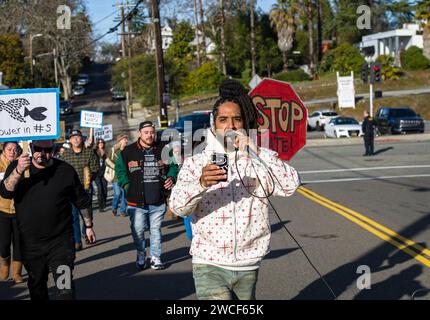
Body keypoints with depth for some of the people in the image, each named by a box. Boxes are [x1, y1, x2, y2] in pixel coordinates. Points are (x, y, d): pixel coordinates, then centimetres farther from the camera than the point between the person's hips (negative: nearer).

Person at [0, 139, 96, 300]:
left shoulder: (65, 170, -2)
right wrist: (18, 171, -33)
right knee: (36, 287, 18)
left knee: (65, 289, -11)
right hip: (30, 243, 2)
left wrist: (88, 225, 11)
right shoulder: (16, 167, 0)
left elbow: (82, 201, 8)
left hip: (61, 242, -2)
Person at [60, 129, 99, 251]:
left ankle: (86, 234, 35)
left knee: (88, 213, 11)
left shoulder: (89, 152, 1)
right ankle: (77, 241, 2)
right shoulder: (66, 154, 2)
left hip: (86, 187, 1)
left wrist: (90, 177, -15)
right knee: (73, 215, -3)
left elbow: (96, 168, 1)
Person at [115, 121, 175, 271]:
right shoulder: (128, 151, 0)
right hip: (136, 201, -2)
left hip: (158, 202, 2)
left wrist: (170, 178, 5)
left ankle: (155, 257, 22)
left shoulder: (162, 151, 7)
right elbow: (119, 168, 10)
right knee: (138, 231, 2)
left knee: (156, 230, 10)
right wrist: (126, 184, 1)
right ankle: (140, 257, 21)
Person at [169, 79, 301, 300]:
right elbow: (177, 206, -12)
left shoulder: (259, 161, 5)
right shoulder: (195, 163, 1)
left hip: (249, 266, 2)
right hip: (209, 265, -2)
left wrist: (257, 152, -20)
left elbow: (290, 185, -12)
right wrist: (201, 184, -32)